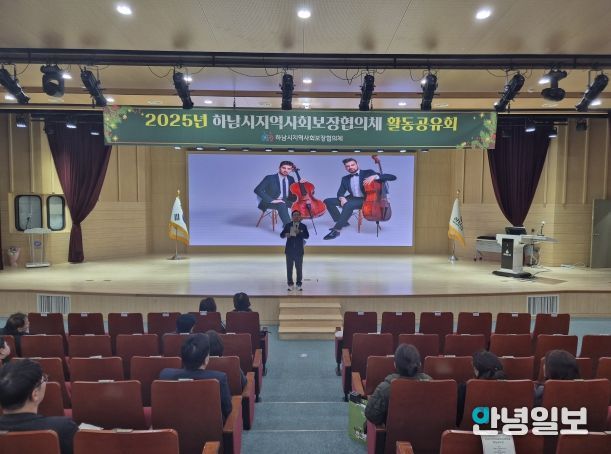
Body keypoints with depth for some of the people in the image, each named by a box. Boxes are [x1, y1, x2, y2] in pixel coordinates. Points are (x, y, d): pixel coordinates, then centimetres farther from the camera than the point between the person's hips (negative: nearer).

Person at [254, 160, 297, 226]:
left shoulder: (291, 179, 5)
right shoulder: (270, 178, -13)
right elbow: (257, 190, -22)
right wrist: (271, 200, -31)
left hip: (286, 201, 6)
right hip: (271, 202, -6)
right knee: (282, 205, -38)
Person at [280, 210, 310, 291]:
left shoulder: (303, 226, 1)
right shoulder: (287, 225, 4)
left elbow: (307, 236, -10)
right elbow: (281, 235, 2)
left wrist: (299, 232, -26)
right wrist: (285, 234, -20)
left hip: (299, 251, 0)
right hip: (289, 250, 1)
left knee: (299, 268, 4)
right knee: (289, 268, 4)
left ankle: (299, 284, 14)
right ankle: (290, 284, 13)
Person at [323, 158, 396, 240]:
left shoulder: (368, 172, -5)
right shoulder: (345, 178, 11)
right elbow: (340, 192, 9)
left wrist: (375, 176, -30)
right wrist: (342, 198, -17)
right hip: (352, 199, 7)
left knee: (348, 205, -37)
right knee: (328, 201, -6)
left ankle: (337, 229, -33)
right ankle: (342, 222, -1)